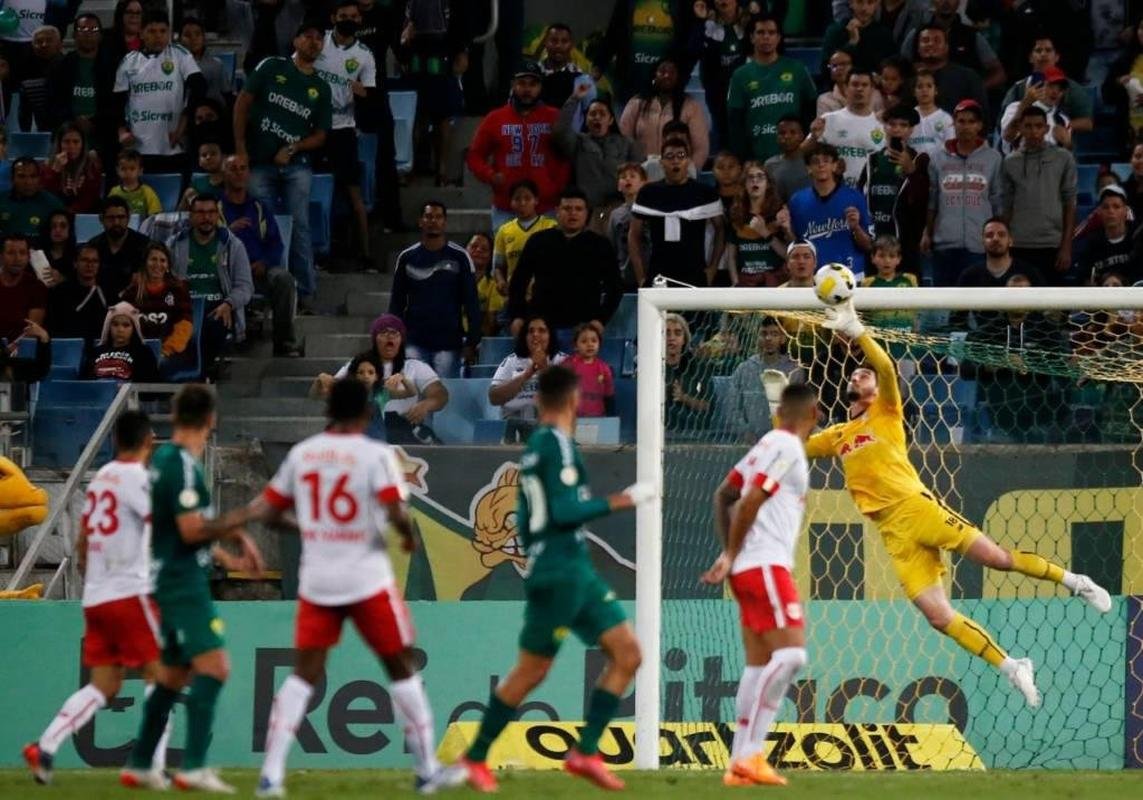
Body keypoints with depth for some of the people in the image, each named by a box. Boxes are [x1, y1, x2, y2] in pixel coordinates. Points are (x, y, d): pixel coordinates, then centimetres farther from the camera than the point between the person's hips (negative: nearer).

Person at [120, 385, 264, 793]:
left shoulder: (164, 458, 14)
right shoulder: (182, 464, -16)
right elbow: (191, 529, -20)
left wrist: (228, 558, 26)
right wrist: (235, 532, -7)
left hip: (170, 580, 10)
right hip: (183, 584, -10)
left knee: (174, 674, 17)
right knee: (213, 667, -15)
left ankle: (139, 765, 21)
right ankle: (194, 767, -22)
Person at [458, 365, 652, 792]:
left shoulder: (536, 445, 15)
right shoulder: (557, 444, -12)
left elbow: (525, 517, 20)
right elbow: (564, 511, -20)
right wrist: (618, 501, -14)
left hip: (576, 570, 9)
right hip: (559, 573, -9)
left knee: (627, 654, 4)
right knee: (532, 670, -3)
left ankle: (585, 752, 3)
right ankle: (475, 757, 8)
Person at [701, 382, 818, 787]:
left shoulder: (768, 446, 18)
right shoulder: (788, 449, -10)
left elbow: (723, 496, 24)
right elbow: (750, 502, -17)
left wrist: (729, 553, 21)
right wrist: (731, 556, -9)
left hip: (751, 569, 10)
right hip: (765, 566, -10)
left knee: (760, 664, 8)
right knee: (790, 654, -16)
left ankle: (742, 761, 6)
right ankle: (748, 754, -21)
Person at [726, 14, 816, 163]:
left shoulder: (797, 70, 5)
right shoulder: (741, 76, 6)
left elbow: (811, 112, 8)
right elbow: (735, 124, 5)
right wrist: (741, 160, -3)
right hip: (756, 158, 0)